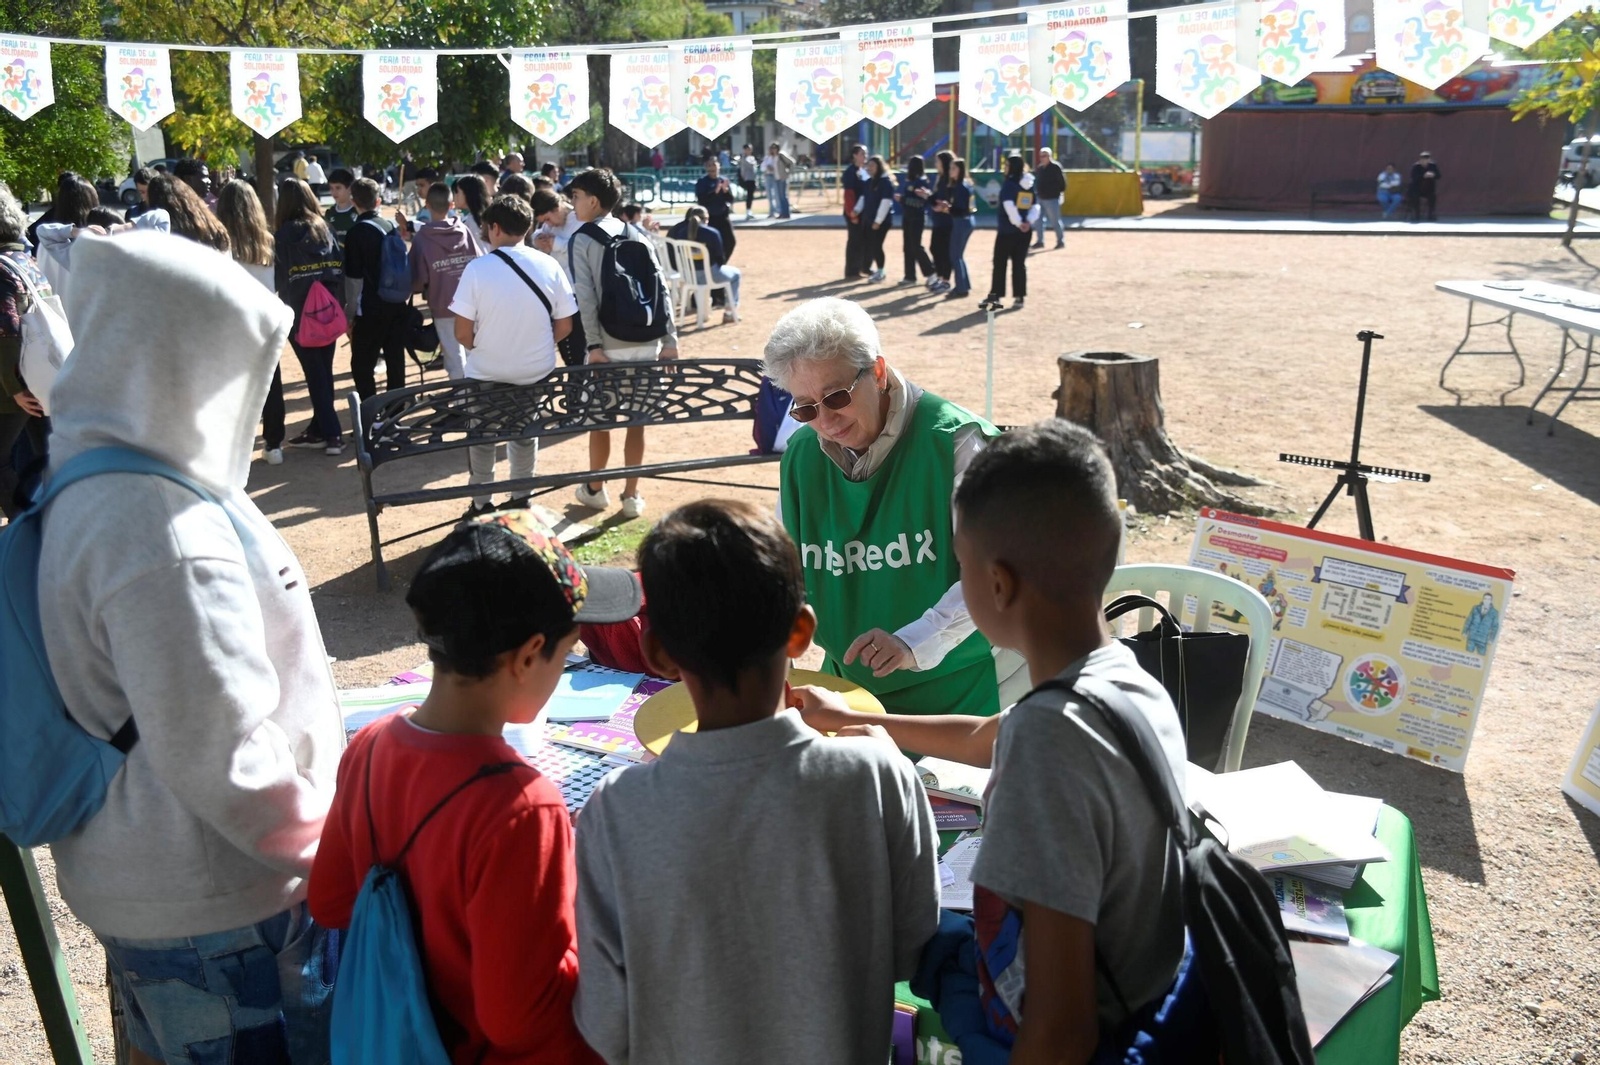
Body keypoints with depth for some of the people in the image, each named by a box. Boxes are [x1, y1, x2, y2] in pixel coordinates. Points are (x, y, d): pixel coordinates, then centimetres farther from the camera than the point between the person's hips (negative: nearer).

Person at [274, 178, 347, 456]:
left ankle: (332, 433, -3)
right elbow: (341, 267, 0)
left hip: (300, 313, -4)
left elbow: (279, 277, -6)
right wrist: (335, 299, 5)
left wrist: (283, 307, 7)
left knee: (314, 373, 1)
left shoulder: (284, 234, -8)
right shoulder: (325, 227, 3)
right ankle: (319, 429, 18)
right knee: (324, 371, 12)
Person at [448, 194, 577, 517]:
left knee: (481, 440, 18)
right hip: (536, 372, 3)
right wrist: (535, 347, 11)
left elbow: (463, 332, -14)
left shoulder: (477, 268, -16)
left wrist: (480, 350, 6)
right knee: (525, 435, 23)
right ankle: (521, 500, 32)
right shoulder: (549, 265, -7)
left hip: (487, 373, -3)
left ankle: (482, 505, 25)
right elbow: (564, 325, -3)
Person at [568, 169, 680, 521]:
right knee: (637, 420, 10)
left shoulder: (581, 240, -3)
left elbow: (585, 297, -13)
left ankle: (595, 489, 25)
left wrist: (593, 344, -14)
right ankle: (631, 495, 14)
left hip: (609, 345, -3)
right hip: (647, 342, 3)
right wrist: (669, 338, 4)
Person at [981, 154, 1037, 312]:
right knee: (1019, 264, 8)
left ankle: (995, 296, 3)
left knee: (999, 264, 3)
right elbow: (1035, 207, 5)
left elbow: (1009, 206, -20)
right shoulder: (1029, 185, 11)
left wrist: (1018, 222, -14)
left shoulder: (1009, 183, -9)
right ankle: (1019, 297, 7)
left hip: (1007, 230, -6)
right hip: (1024, 231, 6)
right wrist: (1029, 222, -6)